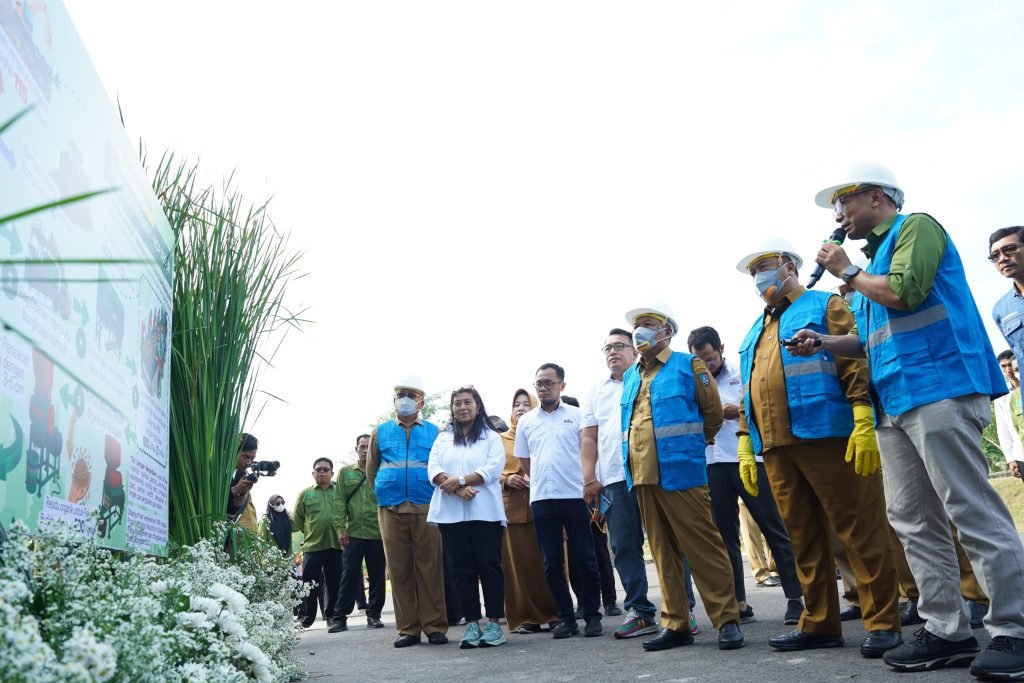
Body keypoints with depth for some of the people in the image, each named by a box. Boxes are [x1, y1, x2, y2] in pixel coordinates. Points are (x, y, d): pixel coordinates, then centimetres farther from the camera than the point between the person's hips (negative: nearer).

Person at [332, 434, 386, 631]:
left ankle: (374, 614, 16)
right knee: (350, 574, -1)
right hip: (353, 532, 0)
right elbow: (340, 502, 4)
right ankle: (340, 617, 6)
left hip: (377, 532, 0)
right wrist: (341, 528, -3)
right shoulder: (345, 472, 9)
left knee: (377, 575, 5)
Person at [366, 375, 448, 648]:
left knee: (430, 567, -2)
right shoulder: (381, 432, 13)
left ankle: (435, 626, 5)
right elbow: (371, 470, 19)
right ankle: (408, 628, 10)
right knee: (399, 569, 3)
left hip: (426, 509, -1)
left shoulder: (433, 431, 9)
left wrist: (436, 497, 6)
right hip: (390, 510, 2)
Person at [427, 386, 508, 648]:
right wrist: (457, 489, -14)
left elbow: (493, 469, -7)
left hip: (484, 512, -3)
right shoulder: (443, 439, 17)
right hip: (450, 513, 3)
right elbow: (433, 470, 3)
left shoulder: (491, 437, 8)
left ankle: (494, 623, 2)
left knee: (489, 566, -3)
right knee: (462, 569, 3)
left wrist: (460, 480, -17)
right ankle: (472, 624, 8)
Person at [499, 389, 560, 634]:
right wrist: (507, 480, -8)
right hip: (512, 507, 1)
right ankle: (525, 617, 3)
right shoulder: (502, 439, 14)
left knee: (546, 561, -2)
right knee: (518, 562, -2)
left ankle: (552, 612, 6)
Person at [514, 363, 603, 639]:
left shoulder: (576, 415, 3)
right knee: (552, 562, 6)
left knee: (584, 558, 2)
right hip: (542, 500, 3)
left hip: (575, 496, -3)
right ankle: (566, 618, 16)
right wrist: (543, 482, 13)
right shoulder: (526, 420, 11)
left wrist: (588, 483, -1)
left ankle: (593, 616, 14)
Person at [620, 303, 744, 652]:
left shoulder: (688, 365, 0)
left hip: (680, 472, -6)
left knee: (703, 546, -3)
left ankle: (727, 619, 7)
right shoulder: (630, 376, 16)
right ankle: (675, 624, 18)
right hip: (641, 476, 6)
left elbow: (713, 412, 5)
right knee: (663, 551, 11)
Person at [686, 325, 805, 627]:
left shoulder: (743, 374, 5)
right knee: (725, 535, 7)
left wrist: (741, 412, -15)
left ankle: (795, 598, 7)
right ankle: (738, 603, 14)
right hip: (711, 464, 3)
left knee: (774, 529, 0)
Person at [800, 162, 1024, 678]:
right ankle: (947, 630, 12)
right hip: (895, 403, 10)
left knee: (974, 511, -9)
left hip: (939, 389, -10)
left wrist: (847, 272, -1)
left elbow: (904, 292, -17)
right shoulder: (874, 257, 25)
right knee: (913, 521, 7)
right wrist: (823, 342, 13)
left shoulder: (915, 227, 1)